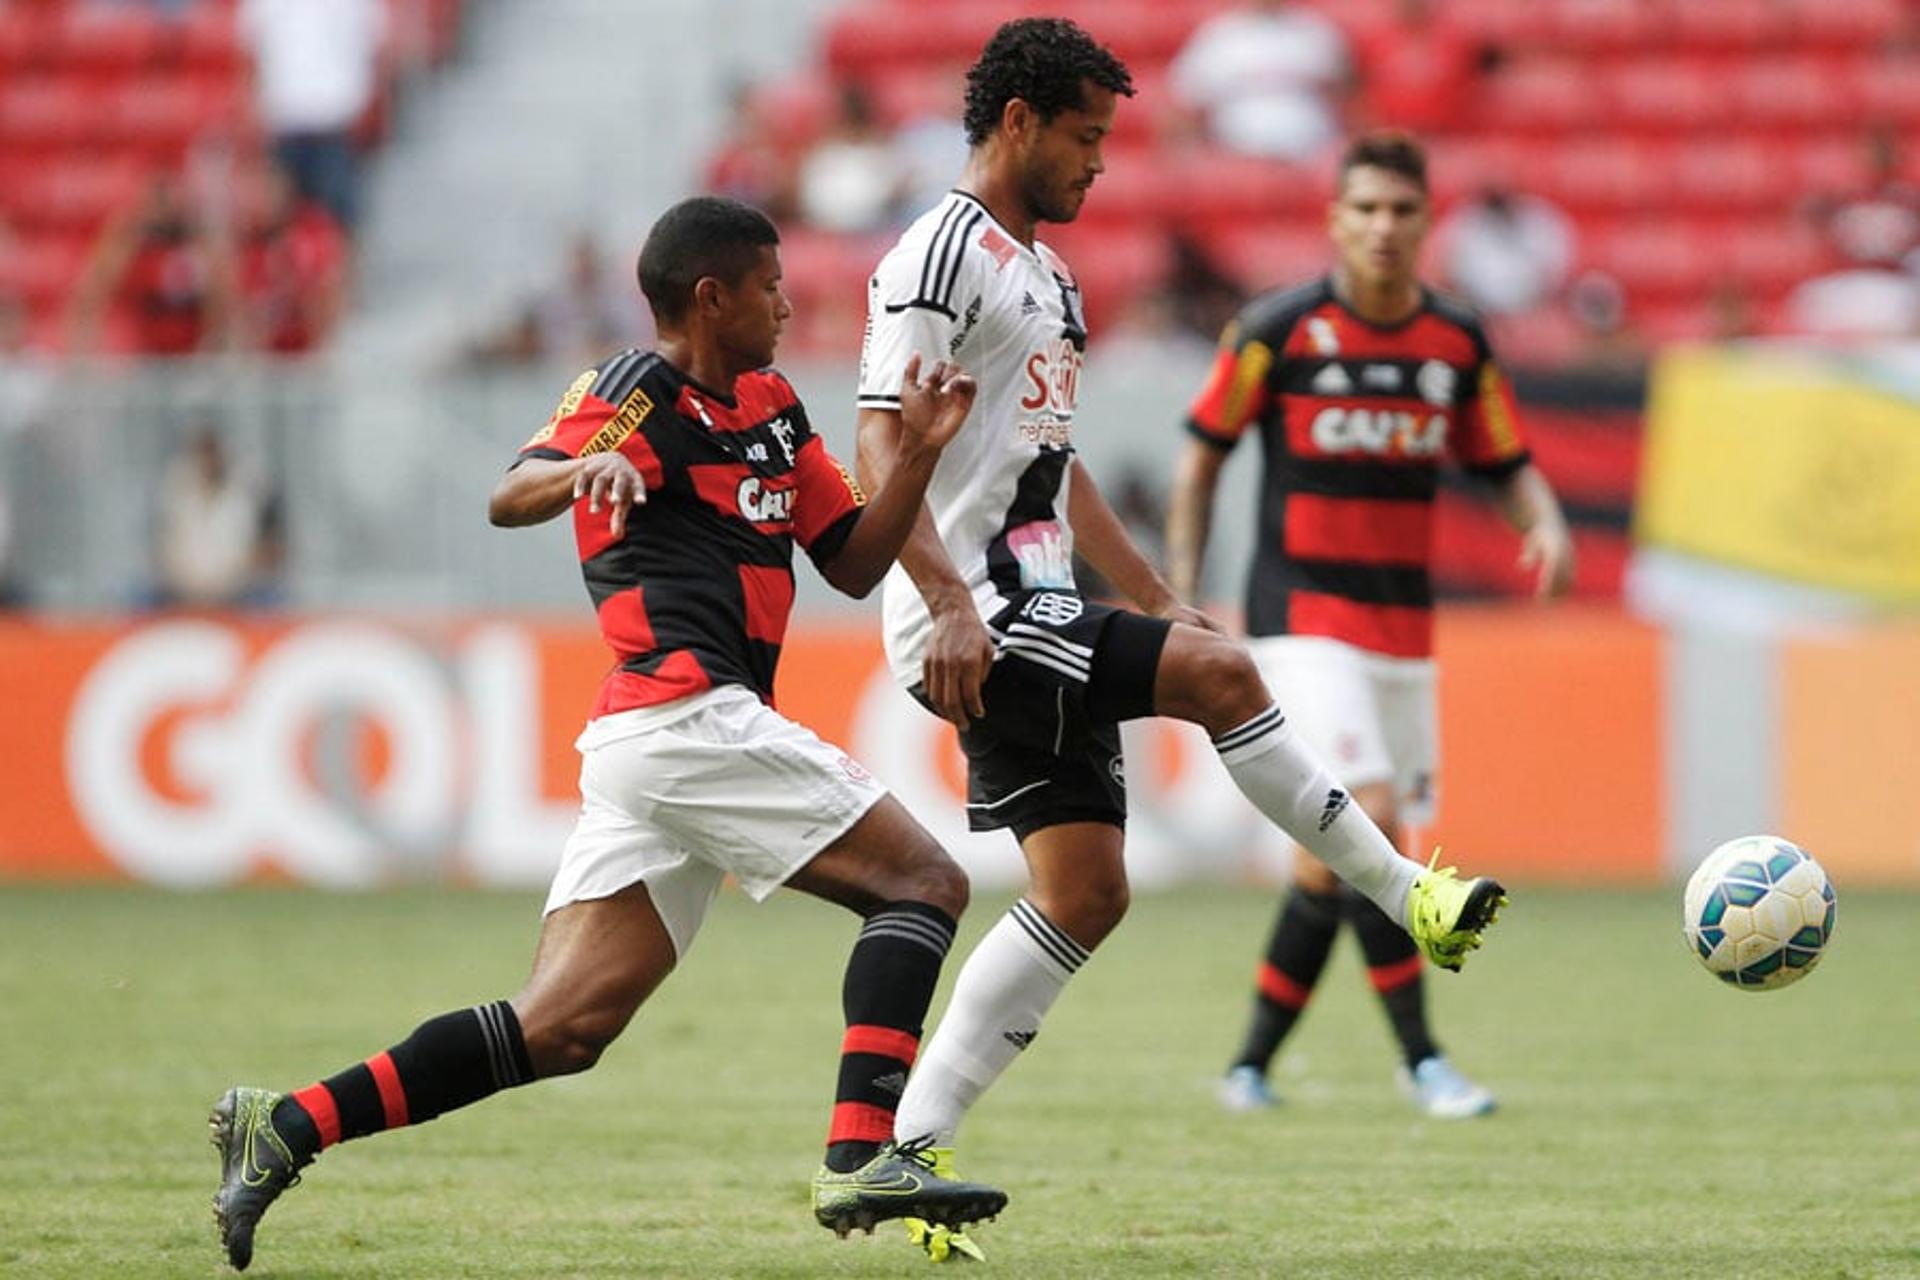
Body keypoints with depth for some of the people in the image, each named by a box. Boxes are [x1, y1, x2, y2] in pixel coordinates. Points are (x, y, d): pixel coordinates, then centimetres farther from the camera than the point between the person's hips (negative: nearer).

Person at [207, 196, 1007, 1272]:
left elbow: (855, 563, 24)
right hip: (689, 714, -9)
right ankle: (863, 1160, -20)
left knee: (560, 1029, -1)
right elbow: (510, 499, -17)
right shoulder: (640, 393, -2)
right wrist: (587, 464, -39)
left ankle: (287, 1127, -6)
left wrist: (919, 452, 8)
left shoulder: (771, 407, 23)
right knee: (925, 882, -8)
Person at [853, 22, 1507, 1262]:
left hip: (1039, 620, 10)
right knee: (1220, 672, -22)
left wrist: (1160, 600, 26)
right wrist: (948, 603, -28)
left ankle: (907, 1151, 4)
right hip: (975, 621, -10)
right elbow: (882, 447, -18)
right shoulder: (942, 255, -9)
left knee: (1085, 892, 3)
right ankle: (1407, 896, -13)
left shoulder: (1045, 274, 22)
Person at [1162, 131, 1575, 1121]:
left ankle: (1254, 1064, 19)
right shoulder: (1278, 331, -7)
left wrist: (1548, 527, -11)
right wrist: (1181, 592, -3)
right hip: (1304, 619, -5)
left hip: (1405, 623, 5)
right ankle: (1422, 1059, -11)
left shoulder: (1457, 343, 4)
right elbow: (1203, 453, 1)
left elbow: (1507, 465, 11)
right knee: (1372, 823, -18)